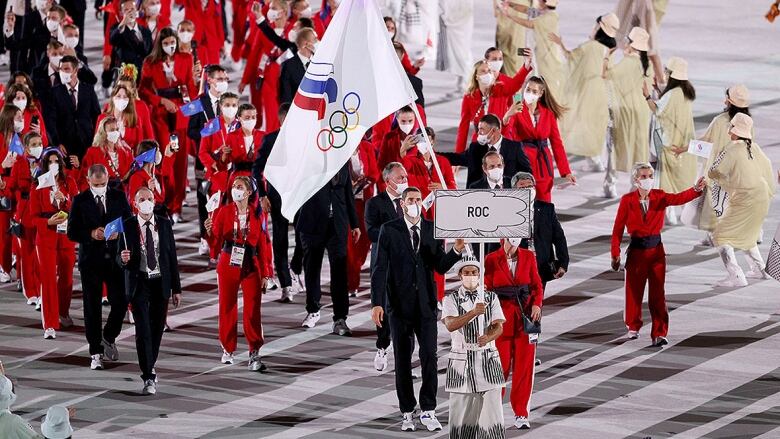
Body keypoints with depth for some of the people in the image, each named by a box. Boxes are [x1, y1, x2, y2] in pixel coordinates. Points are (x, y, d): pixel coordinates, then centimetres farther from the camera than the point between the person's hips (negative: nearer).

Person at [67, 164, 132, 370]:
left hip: (116, 258, 1)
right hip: (91, 260, -1)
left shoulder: (119, 197, 6)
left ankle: (108, 338, 23)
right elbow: (72, 232, -2)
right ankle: (96, 353, 9)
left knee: (120, 302, -4)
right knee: (92, 308, 2)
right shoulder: (80, 201, 0)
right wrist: (91, 234, -20)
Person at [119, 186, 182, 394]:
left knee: (157, 329, 10)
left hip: (161, 283, 3)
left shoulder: (164, 225, 3)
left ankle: (149, 368, 30)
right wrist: (123, 259, -26)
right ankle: (148, 378, -10)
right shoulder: (127, 227, -4)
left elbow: (172, 257, 6)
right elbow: (120, 258, 0)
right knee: (143, 330, -9)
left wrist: (176, 288, 5)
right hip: (138, 283, -3)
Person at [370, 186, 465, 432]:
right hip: (399, 303, -1)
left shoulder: (432, 230, 6)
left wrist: (457, 251, -14)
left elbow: (440, 267, 5)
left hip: (426, 303, 1)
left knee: (429, 356, -6)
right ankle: (407, 413, 11)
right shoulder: (389, 230, -2)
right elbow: (379, 269, -5)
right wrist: (377, 303, -13)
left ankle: (428, 411, 1)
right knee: (402, 359, 4)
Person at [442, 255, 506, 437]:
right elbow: (450, 325, -15)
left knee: (492, 407, -4)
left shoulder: (491, 297, 9)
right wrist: (474, 313, -31)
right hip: (461, 359, -1)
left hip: (488, 359, 1)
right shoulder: (451, 299, 3)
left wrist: (488, 337, -24)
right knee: (461, 410, -1)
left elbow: (499, 326, 0)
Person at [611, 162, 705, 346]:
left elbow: (678, 198, -20)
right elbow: (618, 229, -4)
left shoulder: (659, 197, -1)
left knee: (657, 294, -3)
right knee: (634, 291, 11)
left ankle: (659, 334, -3)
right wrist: (615, 254, -7)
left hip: (656, 250, 1)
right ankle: (633, 327, 32)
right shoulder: (627, 200, -6)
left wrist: (696, 190, -39)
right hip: (636, 250, -1)